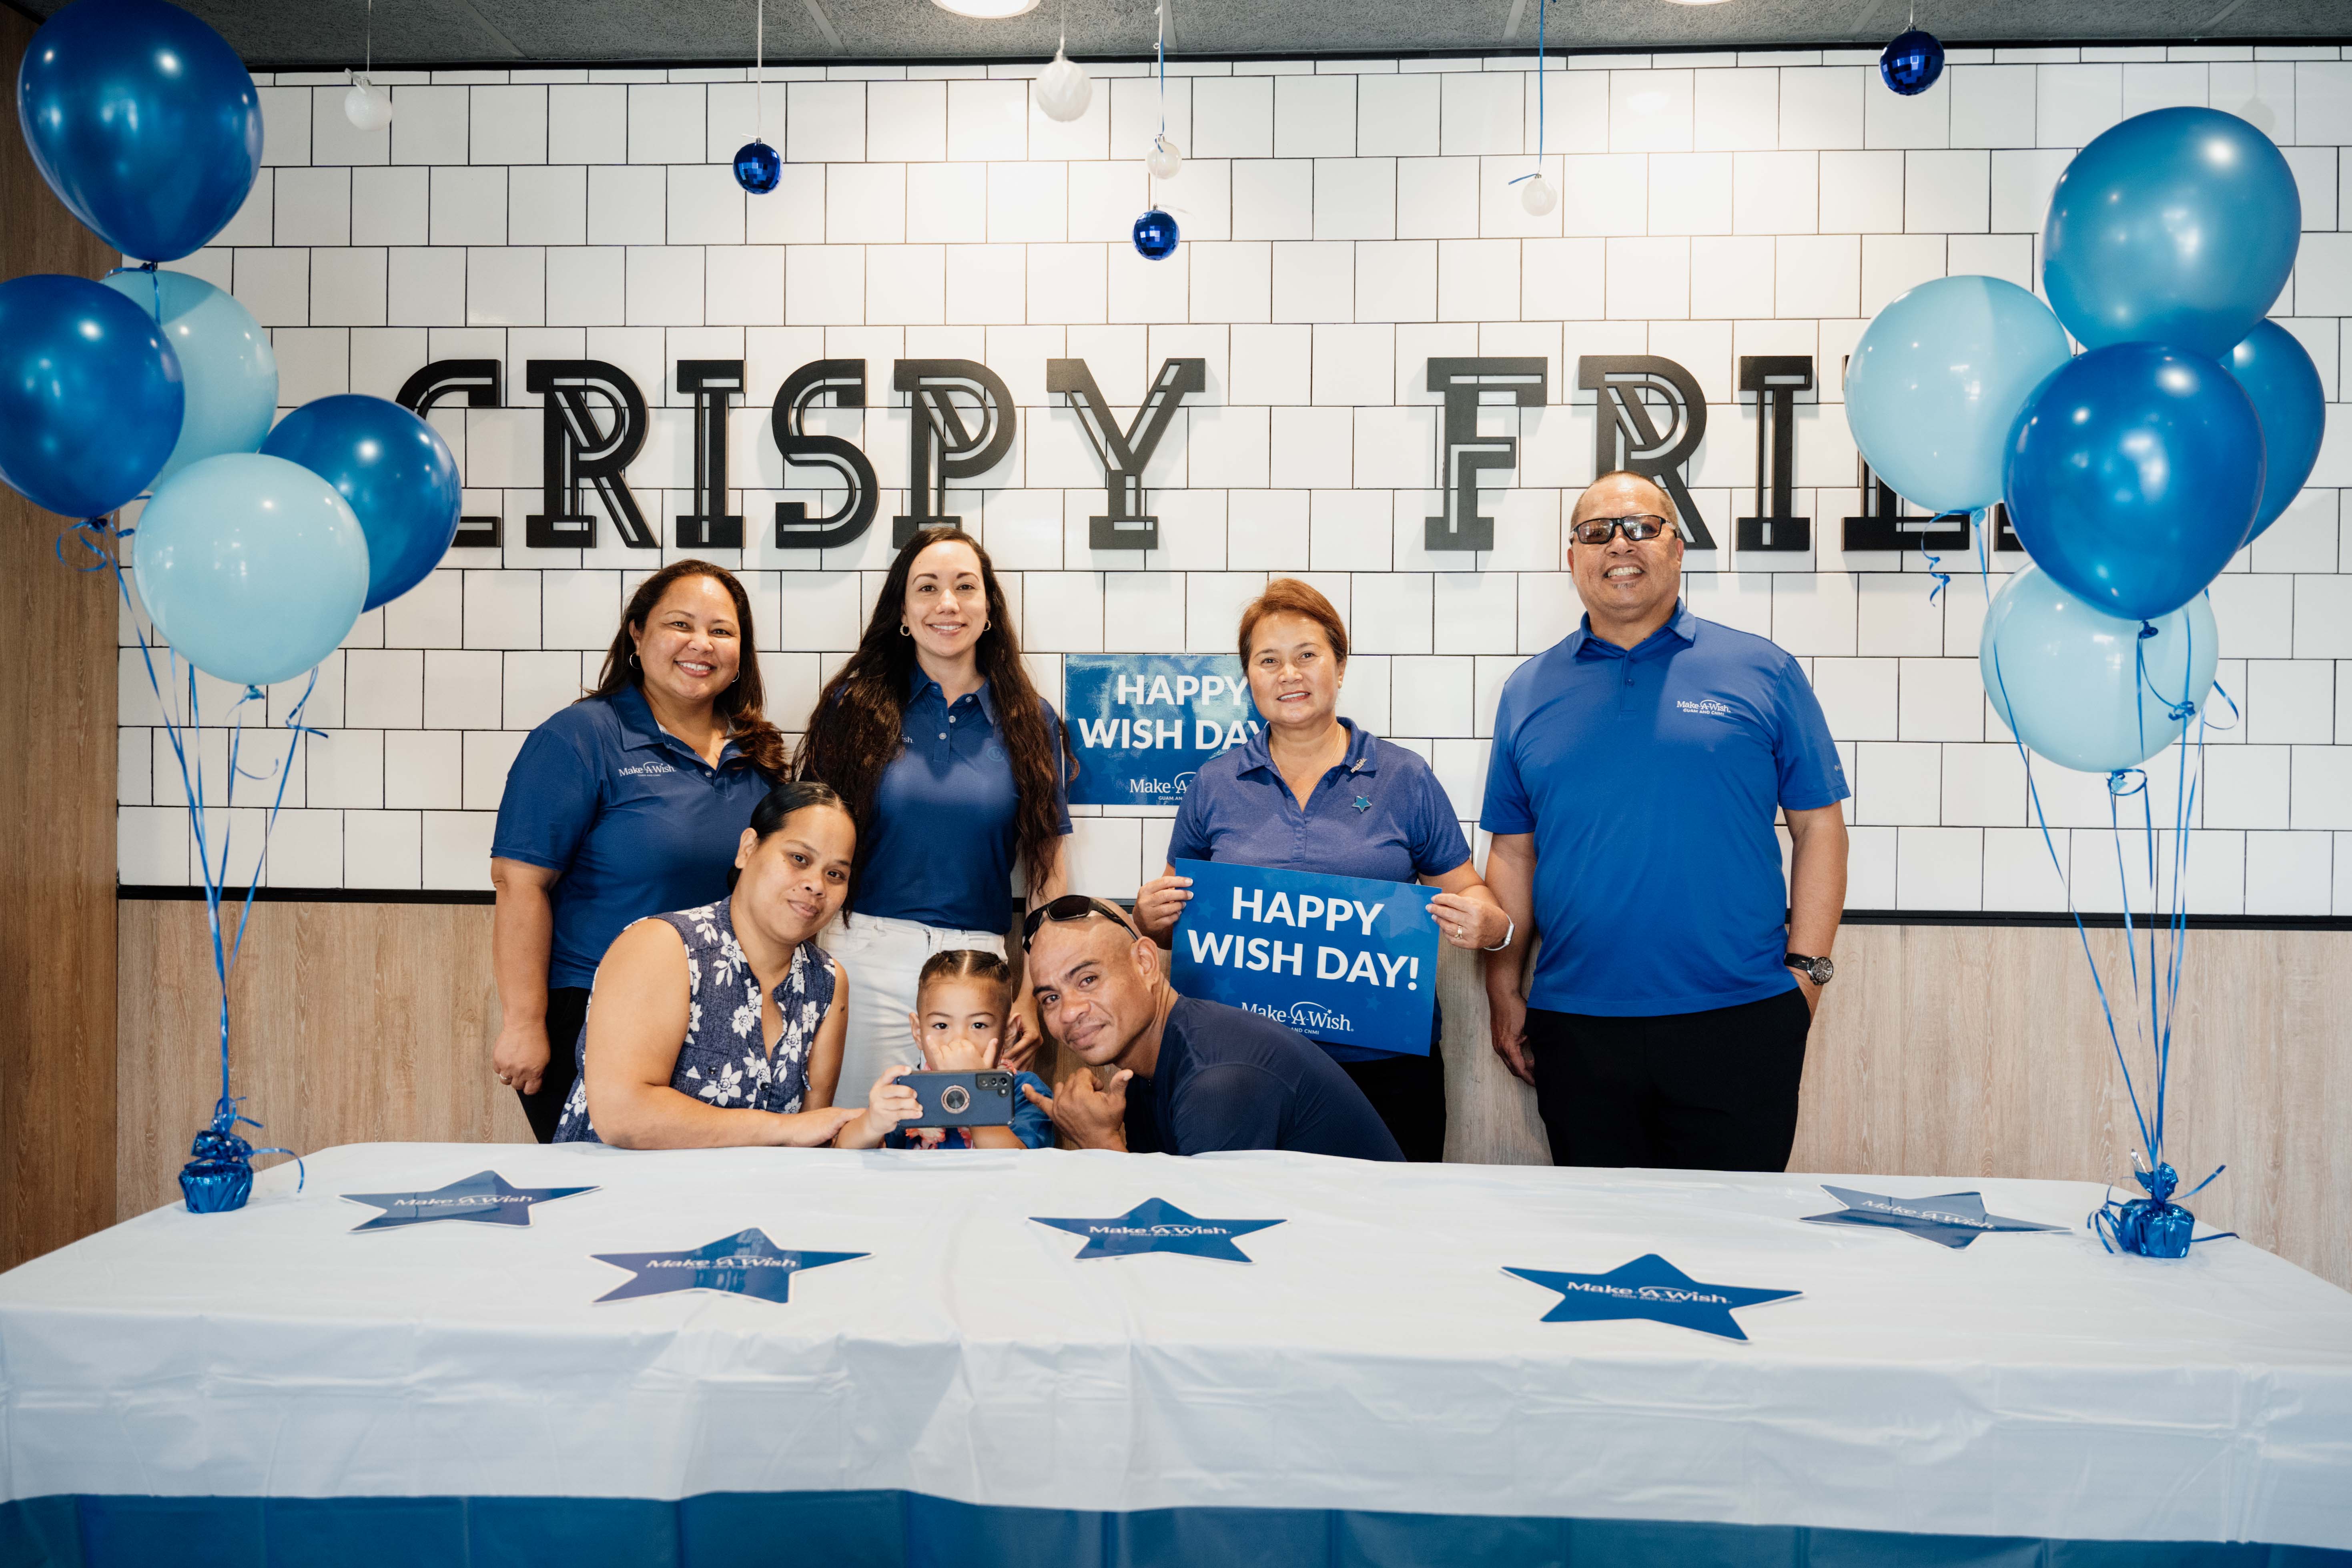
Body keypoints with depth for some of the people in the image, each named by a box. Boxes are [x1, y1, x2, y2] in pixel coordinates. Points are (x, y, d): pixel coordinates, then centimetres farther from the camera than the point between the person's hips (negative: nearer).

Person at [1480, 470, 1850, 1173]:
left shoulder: (1761, 672, 4)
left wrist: (1805, 972, -3)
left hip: (1740, 1028, -1)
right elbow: (1512, 852, 10)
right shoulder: (1529, 692, 9)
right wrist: (1503, 991, 6)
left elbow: (1818, 827, 4)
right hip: (1576, 1030, 2)